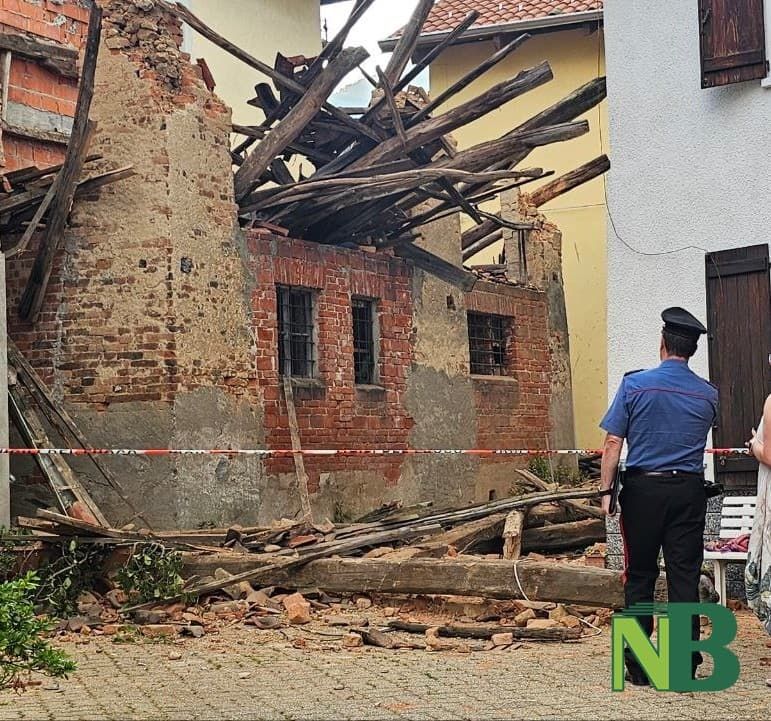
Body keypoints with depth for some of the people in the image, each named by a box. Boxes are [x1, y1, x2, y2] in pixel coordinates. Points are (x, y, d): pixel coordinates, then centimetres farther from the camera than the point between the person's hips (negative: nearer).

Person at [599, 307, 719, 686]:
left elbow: (613, 443, -7)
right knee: (685, 577, 5)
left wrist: (606, 490, -2)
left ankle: (639, 666, 10)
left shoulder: (635, 384, -5)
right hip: (689, 491, 2)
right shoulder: (708, 394, 3)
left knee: (640, 577, 7)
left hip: (643, 488, -1)